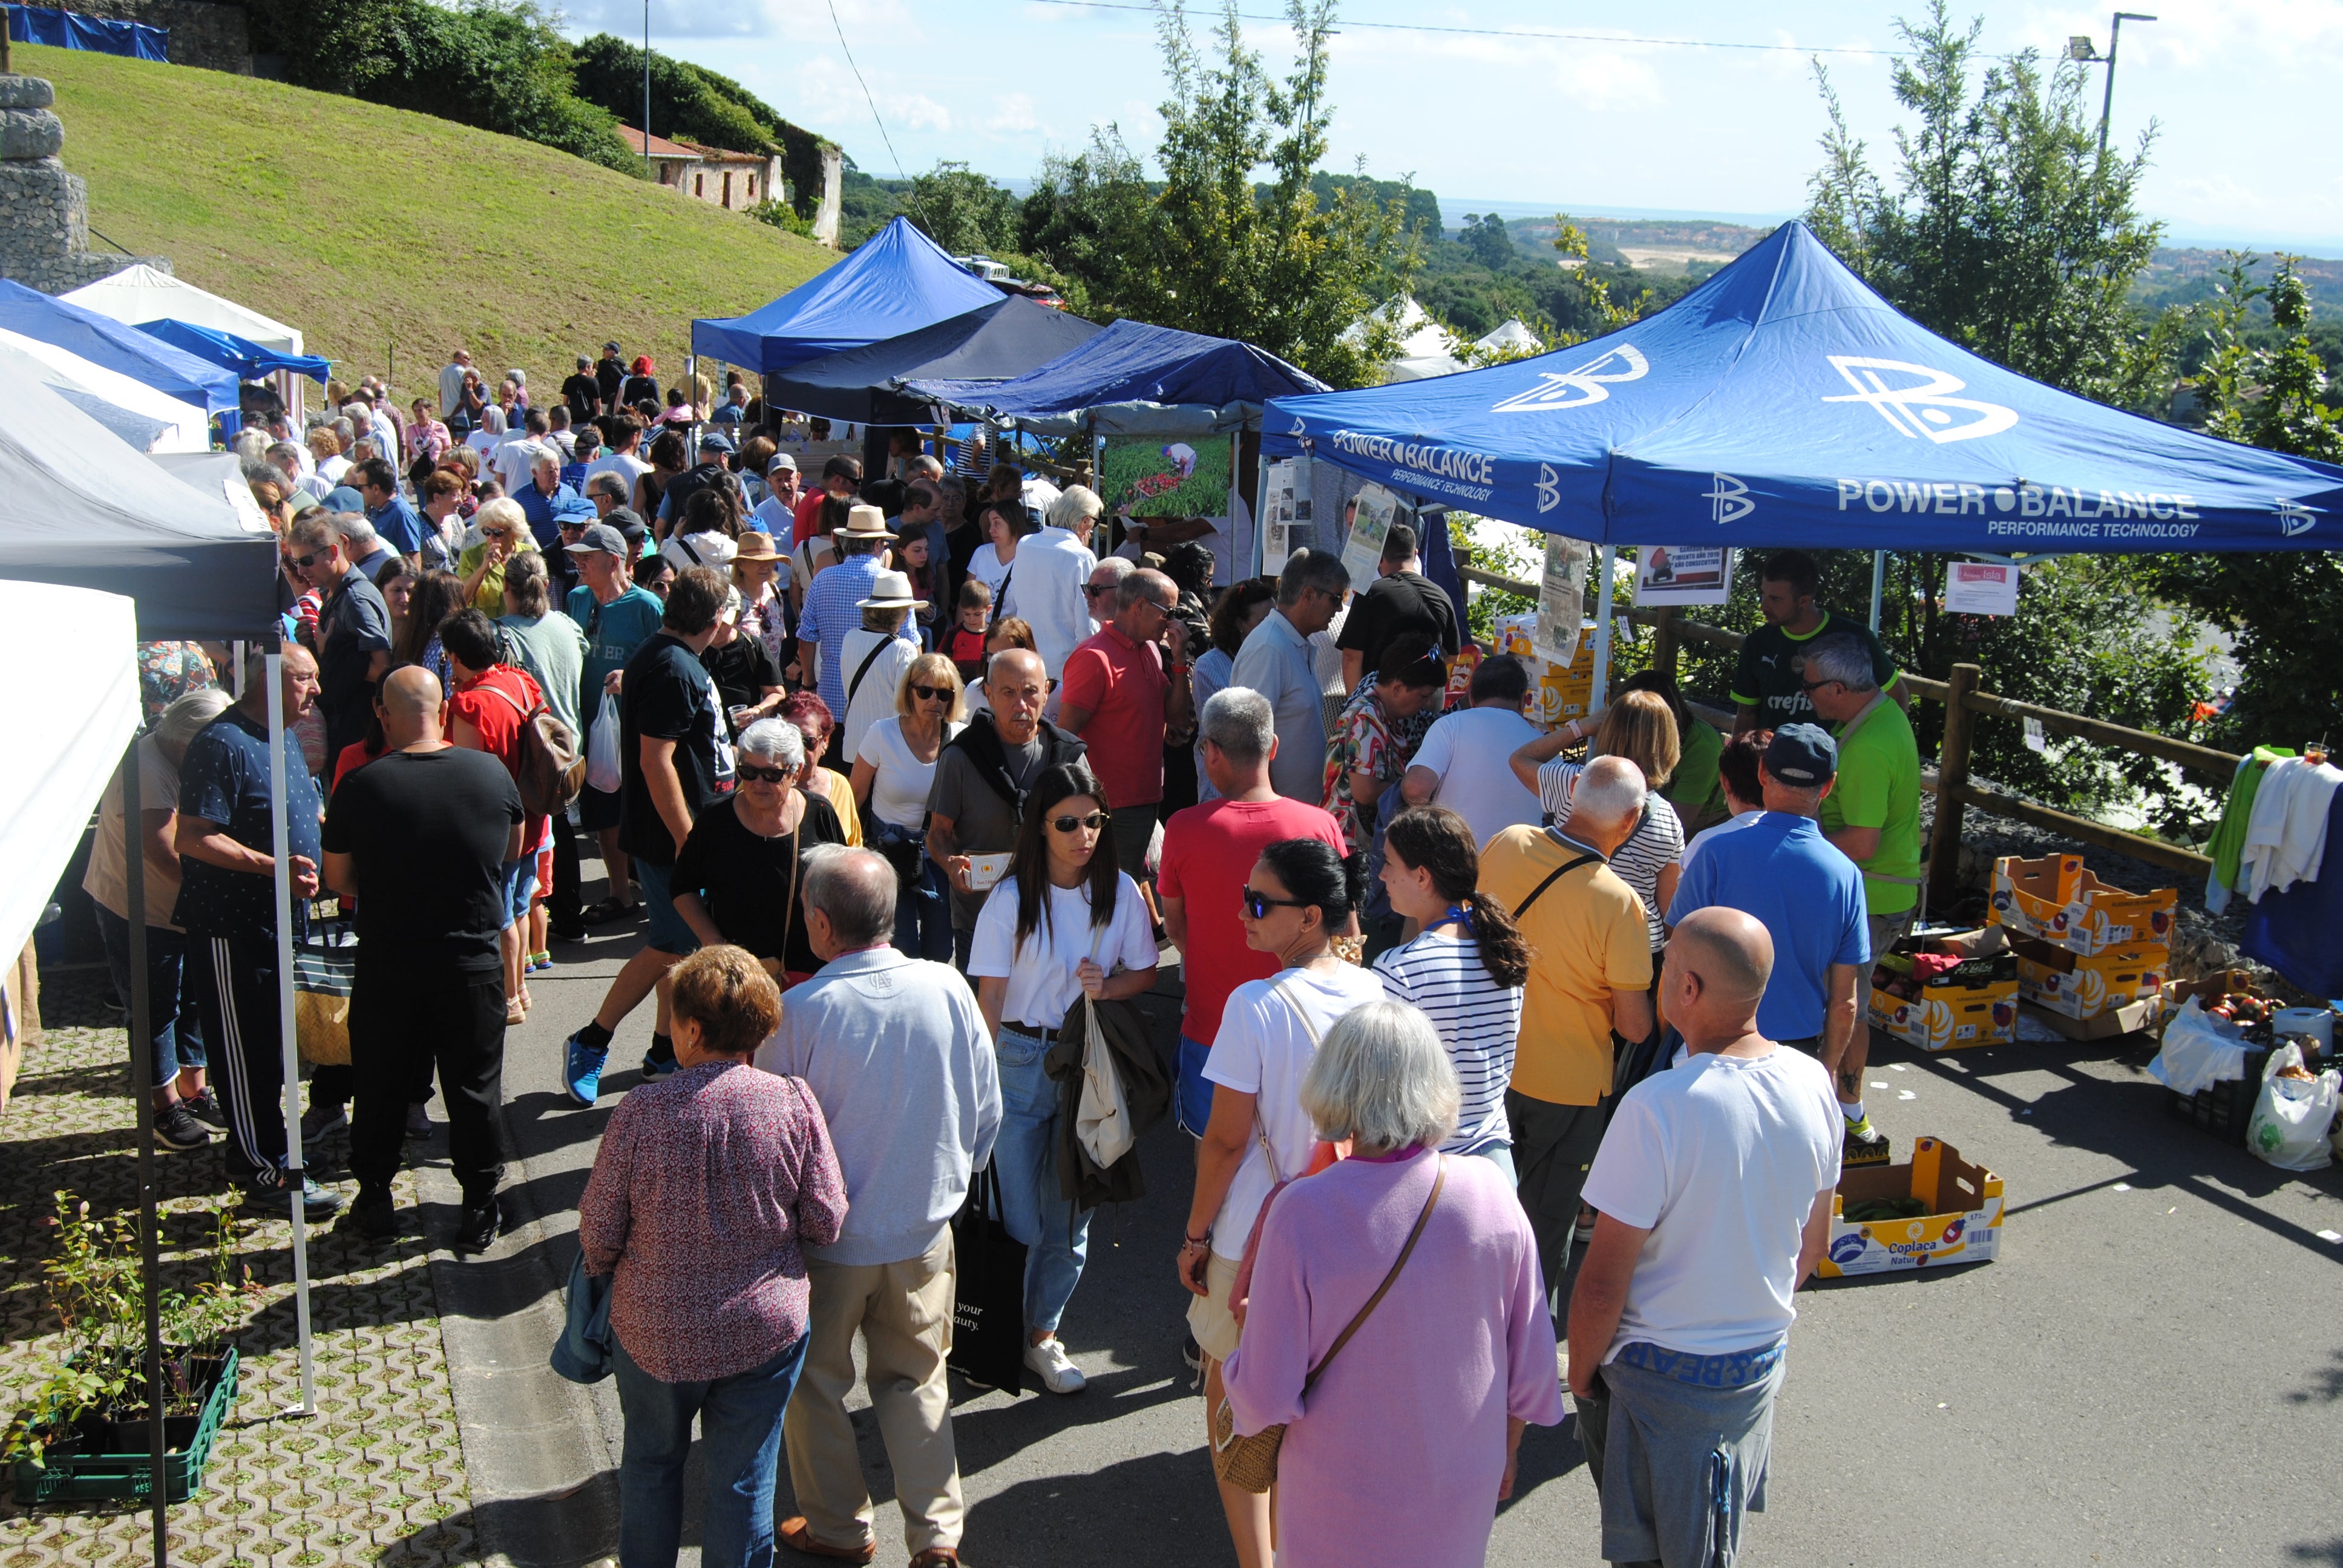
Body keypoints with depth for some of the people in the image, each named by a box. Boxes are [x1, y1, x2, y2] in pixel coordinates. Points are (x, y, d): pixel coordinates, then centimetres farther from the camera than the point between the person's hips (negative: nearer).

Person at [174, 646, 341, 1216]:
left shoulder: (284, 739, 11)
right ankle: (268, 1173, 9)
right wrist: (274, 866, -30)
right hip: (232, 927, -9)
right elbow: (193, 838, -24)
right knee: (246, 1050, 1)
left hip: (280, 922, 9)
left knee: (271, 1044, 18)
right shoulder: (221, 744, -19)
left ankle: (253, 1150, 32)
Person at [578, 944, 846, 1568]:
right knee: (744, 1480, 15)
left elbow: (598, 1233, -9)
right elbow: (826, 1222, -8)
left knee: (651, 1463, 25)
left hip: (656, 1334, 0)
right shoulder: (794, 1103, -16)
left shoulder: (641, 1112, -19)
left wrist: (604, 1269, 13)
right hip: (766, 1329, 0)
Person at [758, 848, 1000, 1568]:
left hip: (828, 1237, -3)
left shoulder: (801, 1011, -23)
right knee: (916, 1379, 20)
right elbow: (987, 1112, -1)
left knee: (816, 1382, 19)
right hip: (924, 1230, 3)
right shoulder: (948, 989, -13)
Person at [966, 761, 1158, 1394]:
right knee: (1018, 1217, 0)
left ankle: (1043, 1334, 28)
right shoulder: (1011, 898, -10)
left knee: (1071, 1211, 11)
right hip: (1021, 1057, -3)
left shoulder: (1120, 892, -2)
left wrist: (1108, 986, -14)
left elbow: (1145, 974, 7)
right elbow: (990, 997, -8)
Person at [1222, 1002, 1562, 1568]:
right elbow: (1529, 1357, -4)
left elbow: (1268, 1394, -20)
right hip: (1463, 1497, 3)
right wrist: (1506, 1452, 14)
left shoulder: (1301, 1214, -25)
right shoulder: (1489, 1193, -15)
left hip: (1346, 1505, -3)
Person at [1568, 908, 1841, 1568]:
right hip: (1762, 1362, 6)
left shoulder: (1658, 1107, -29)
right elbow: (1812, 1247, 6)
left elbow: (1604, 1279, -22)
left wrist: (1581, 1374, -6)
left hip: (1664, 1372, -6)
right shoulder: (1813, 1083, -8)